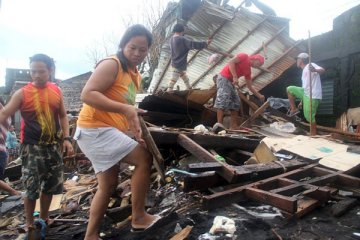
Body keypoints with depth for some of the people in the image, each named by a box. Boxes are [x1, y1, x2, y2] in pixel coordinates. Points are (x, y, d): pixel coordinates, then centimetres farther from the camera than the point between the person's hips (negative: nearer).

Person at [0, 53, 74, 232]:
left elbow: (62, 116, 9)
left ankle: (44, 218, 34)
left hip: (52, 145, 4)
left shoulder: (56, 91, 3)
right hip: (32, 146, -4)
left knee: (51, 185, 14)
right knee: (31, 187, 0)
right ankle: (29, 224, 22)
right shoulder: (22, 93, -7)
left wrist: (66, 138, 1)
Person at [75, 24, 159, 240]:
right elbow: (87, 94, -25)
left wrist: (135, 128, 5)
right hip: (95, 129, -10)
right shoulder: (111, 64, -14)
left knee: (109, 184, 14)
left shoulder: (136, 75, 14)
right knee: (144, 158, -12)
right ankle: (139, 217, 1)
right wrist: (125, 109, -31)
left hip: (106, 130, 10)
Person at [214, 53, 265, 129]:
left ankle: (233, 127, 3)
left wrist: (259, 96, 13)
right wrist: (235, 77, -24)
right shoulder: (244, 56, -2)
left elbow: (249, 86, 19)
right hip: (224, 78, -10)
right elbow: (231, 62, -17)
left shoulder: (248, 70, 18)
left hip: (231, 82, 10)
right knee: (222, 101, -18)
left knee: (236, 103, 5)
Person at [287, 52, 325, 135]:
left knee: (309, 117, -5)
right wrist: (301, 101, 26)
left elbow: (322, 70, -26)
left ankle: (314, 135, 8)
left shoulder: (311, 65, -6)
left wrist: (315, 70, -50)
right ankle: (294, 109, 11)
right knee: (290, 89, 6)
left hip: (313, 96, -9)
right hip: (306, 93, 9)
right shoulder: (304, 71, 22)